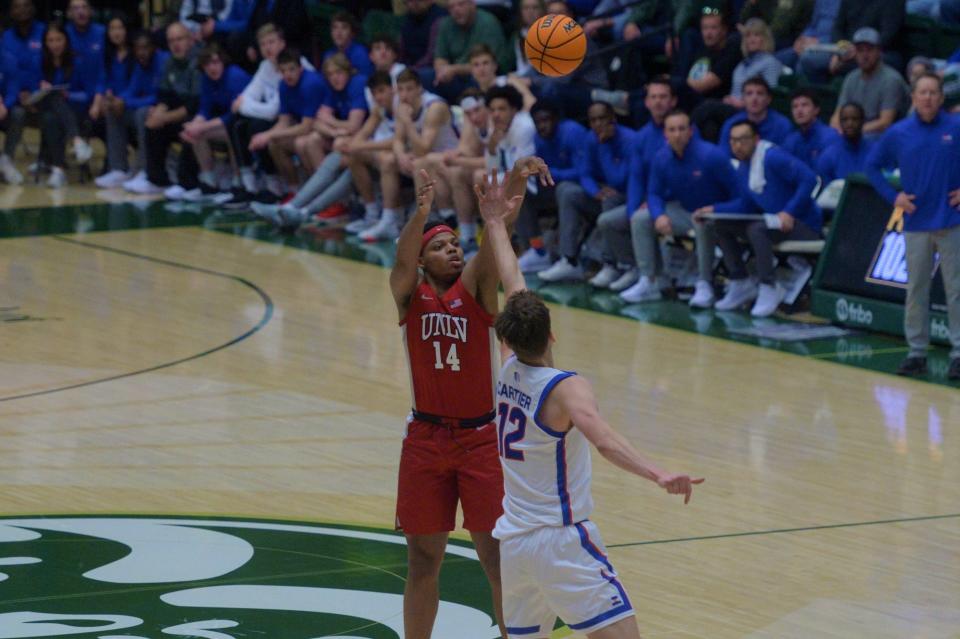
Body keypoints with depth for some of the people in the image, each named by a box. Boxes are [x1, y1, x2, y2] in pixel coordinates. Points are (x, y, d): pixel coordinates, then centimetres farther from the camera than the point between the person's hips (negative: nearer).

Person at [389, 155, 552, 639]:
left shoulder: (475, 287, 0)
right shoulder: (409, 295, 0)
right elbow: (403, 259, -22)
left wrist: (516, 184, -35)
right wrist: (421, 212, -42)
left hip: (481, 436, -1)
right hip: (425, 440, 1)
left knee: (497, 555, 0)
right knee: (423, 558, 9)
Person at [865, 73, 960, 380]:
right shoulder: (898, 133, 4)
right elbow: (872, 165, 14)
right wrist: (892, 196, 4)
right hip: (916, 223, 2)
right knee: (916, 290, 6)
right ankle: (916, 352, 13)